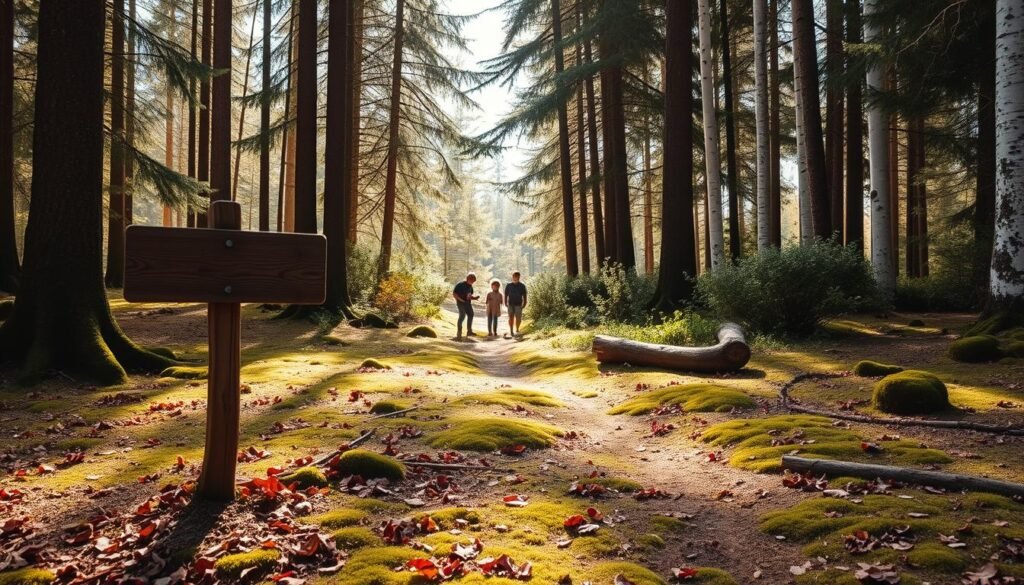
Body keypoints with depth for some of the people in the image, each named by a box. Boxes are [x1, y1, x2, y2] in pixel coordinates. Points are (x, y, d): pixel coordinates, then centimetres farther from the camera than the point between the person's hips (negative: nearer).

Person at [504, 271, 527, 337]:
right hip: (511, 304, 1)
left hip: (518, 304, -1)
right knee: (511, 317, 0)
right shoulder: (508, 285, 5)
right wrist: (506, 303, 0)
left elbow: (524, 296, 4)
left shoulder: (522, 286, 2)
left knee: (518, 318, -5)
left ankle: (517, 330, 8)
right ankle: (511, 330, 7)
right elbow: (506, 295, 8)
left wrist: (524, 304, -2)